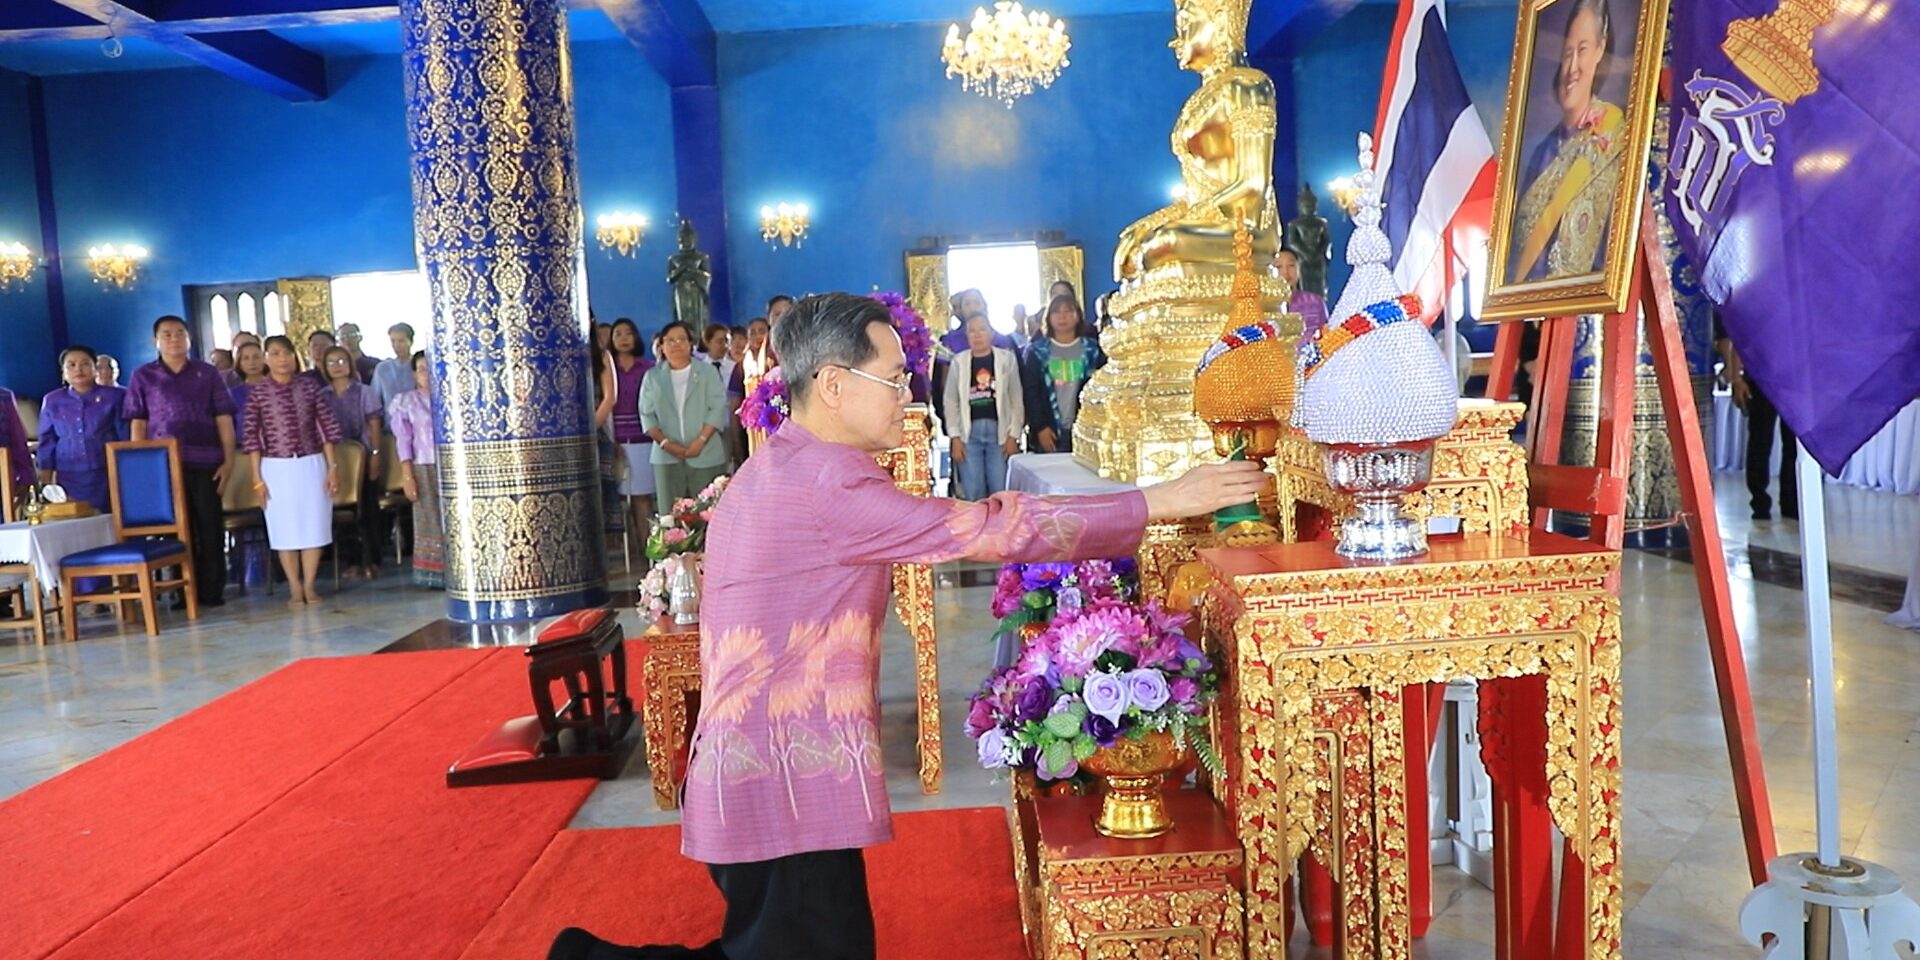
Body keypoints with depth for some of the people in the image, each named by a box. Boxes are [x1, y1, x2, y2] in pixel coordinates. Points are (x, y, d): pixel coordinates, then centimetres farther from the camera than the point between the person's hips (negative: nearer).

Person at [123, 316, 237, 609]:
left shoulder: (208, 373, 8)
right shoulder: (143, 376, 9)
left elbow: (224, 419, 6)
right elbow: (137, 423, 6)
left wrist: (228, 459, -2)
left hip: (205, 462, 0)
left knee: (210, 526, 1)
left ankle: (212, 589, 8)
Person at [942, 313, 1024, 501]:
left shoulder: (1007, 358, 4)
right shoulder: (958, 362, 5)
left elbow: (1016, 399, 3)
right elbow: (951, 402, 5)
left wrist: (1013, 435, -4)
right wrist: (955, 437, -2)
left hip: (999, 431, 0)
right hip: (969, 432, 1)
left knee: (1001, 492, 0)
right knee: (973, 493, 2)